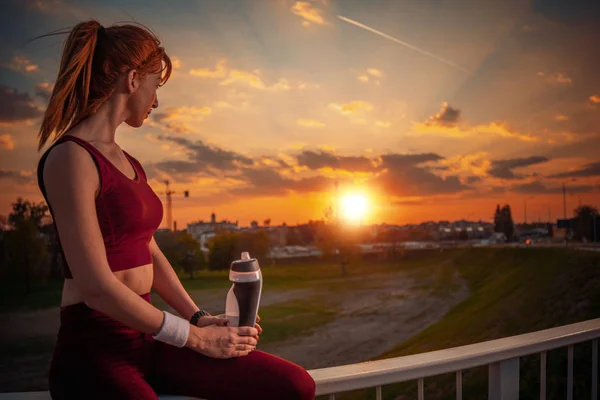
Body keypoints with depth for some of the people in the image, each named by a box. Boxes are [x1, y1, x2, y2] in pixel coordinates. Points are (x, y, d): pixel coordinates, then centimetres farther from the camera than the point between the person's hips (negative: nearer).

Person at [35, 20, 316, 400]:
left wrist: (201, 319, 3)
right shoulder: (70, 158, -13)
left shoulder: (129, 164, 14)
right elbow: (97, 288, -19)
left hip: (147, 335, 8)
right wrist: (197, 337, -12)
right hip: (94, 346, -8)